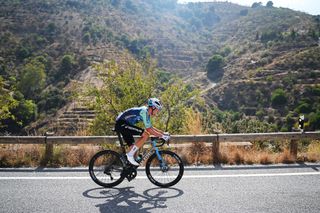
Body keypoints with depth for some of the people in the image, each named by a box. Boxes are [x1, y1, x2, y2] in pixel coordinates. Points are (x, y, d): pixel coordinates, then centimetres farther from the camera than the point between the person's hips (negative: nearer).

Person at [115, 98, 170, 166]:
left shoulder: (147, 113, 13)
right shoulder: (144, 111, -18)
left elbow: (151, 127, 22)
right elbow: (149, 130, -20)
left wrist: (163, 132, 14)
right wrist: (162, 136, -15)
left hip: (122, 125, 10)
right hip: (122, 124, -10)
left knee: (133, 148, 8)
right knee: (146, 135, -17)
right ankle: (130, 155, -13)